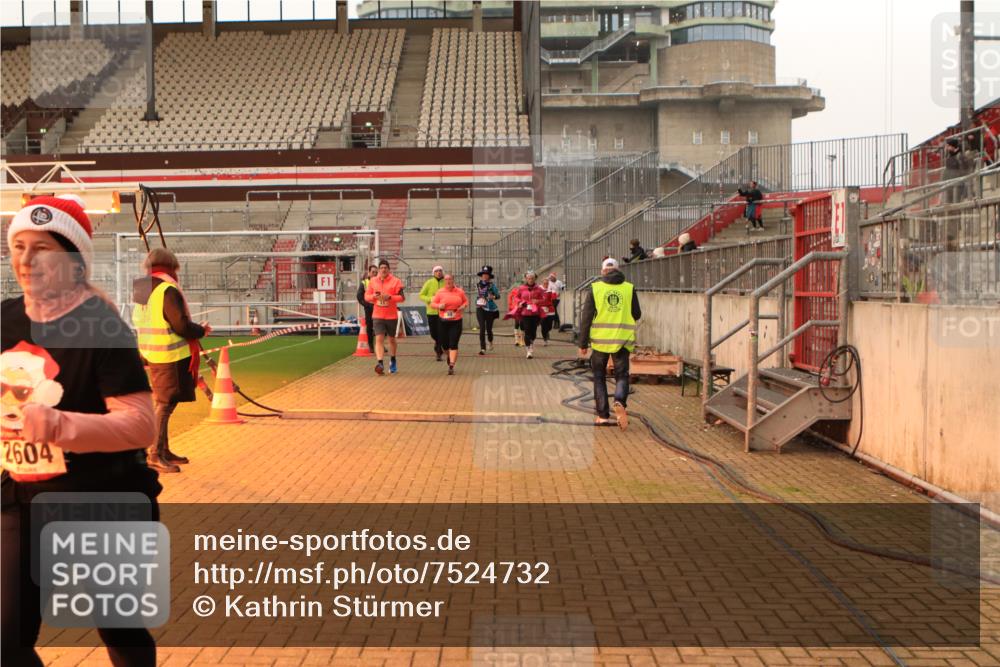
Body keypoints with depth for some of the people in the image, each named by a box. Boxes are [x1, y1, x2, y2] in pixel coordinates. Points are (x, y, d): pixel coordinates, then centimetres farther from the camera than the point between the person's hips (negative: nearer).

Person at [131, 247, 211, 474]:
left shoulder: (142, 292, 11)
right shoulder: (168, 290, -16)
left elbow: (138, 323, 16)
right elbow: (181, 326, -20)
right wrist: (202, 330, -2)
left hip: (151, 354, 9)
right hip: (171, 356, -9)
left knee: (161, 404, 18)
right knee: (164, 405, -4)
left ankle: (163, 450, 27)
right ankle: (154, 455, -3)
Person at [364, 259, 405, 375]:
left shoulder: (395, 281, -5)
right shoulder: (372, 281, 4)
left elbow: (401, 297, -8)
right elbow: (366, 296, 7)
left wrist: (389, 297, -24)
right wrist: (374, 296, -14)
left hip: (392, 316, -1)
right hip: (378, 316, 1)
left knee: (391, 339, 14)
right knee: (379, 339, -13)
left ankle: (393, 361, 35)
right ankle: (379, 363, -20)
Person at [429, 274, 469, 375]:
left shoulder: (460, 291, 3)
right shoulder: (440, 292, 2)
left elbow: (466, 301, 16)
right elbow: (433, 303, 6)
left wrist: (463, 306, -6)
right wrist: (439, 306, -14)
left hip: (456, 321, -1)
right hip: (444, 321, 1)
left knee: (453, 344, -9)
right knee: (444, 344, 9)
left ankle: (451, 366, -10)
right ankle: (450, 356, 42)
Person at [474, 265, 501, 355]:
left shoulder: (492, 284, -6)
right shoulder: (478, 284, 7)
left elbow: (498, 295, -11)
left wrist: (493, 297, -30)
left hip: (490, 309, -2)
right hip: (480, 308, 2)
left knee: (488, 328, 4)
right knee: (482, 328, -8)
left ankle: (490, 342, 37)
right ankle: (482, 348, -8)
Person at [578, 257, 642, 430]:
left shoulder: (595, 288, 0)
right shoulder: (629, 288, 3)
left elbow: (586, 317, -2)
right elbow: (637, 315, 9)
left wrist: (583, 344, 2)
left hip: (600, 340, 0)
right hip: (622, 340, 0)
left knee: (599, 378, 13)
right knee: (622, 375, 8)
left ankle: (603, 415, 11)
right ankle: (620, 401, -21)